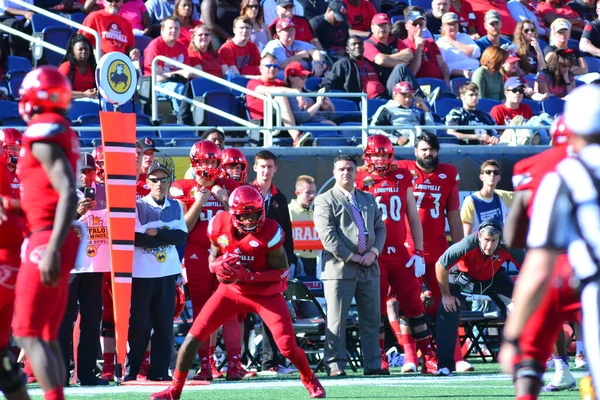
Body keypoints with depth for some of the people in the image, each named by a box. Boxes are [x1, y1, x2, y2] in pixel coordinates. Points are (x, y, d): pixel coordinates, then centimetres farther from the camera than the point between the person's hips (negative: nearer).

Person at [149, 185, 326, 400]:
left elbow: (281, 271, -18)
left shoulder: (269, 232, -26)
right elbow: (213, 256, 3)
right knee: (194, 336, -4)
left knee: (287, 346, -11)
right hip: (231, 289, 3)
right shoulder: (219, 226, -15)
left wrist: (248, 276, -30)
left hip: (266, 293, -3)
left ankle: (310, 381, 19)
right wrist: (218, 266, -21)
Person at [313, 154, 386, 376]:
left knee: (372, 319, 7)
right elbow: (326, 233, -10)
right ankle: (335, 365, -2)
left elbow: (380, 227, 16)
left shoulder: (368, 199, 20)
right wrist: (349, 256, -14)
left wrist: (374, 251, -2)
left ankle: (373, 364, 12)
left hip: (369, 267, 6)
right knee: (336, 320, -5)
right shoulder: (325, 200, 0)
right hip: (340, 267, -6)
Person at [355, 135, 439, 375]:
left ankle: (428, 357, 7)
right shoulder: (361, 181, 1)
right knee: (377, 307, -1)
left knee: (413, 305, 3)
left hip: (399, 252, 3)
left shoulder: (402, 179, 10)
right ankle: (380, 360, 5)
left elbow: (413, 219, 14)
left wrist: (419, 253, 7)